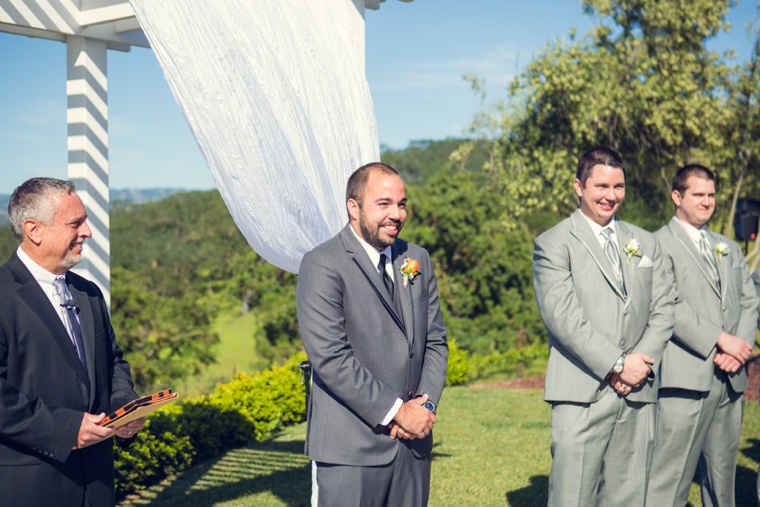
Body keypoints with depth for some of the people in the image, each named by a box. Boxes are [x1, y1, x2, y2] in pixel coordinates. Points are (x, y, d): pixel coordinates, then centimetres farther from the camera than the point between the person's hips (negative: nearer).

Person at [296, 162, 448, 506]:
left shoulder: (418, 260, 12)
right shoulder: (322, 265, -9)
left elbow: (435, 341, 13)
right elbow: (330, 358, -16)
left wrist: (426, 402, -4)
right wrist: (396, 411, -15)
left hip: (413, 441, 6)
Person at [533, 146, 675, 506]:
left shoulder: (646, 243, 18)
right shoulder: (553, 244, 0)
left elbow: (663, 310, 12)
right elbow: (562, 317, -11)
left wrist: (642, 362, -5)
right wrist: (617, 364, -13)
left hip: (637, 395, 5)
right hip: (582, 395, -5)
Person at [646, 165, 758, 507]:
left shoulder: (729, 248, 21)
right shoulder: (659, 244, -1)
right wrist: (720, 339, -15)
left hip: (730, 378, 7)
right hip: (686, 377, -7)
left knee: (723, 474, 12)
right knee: (670, 476, -8)